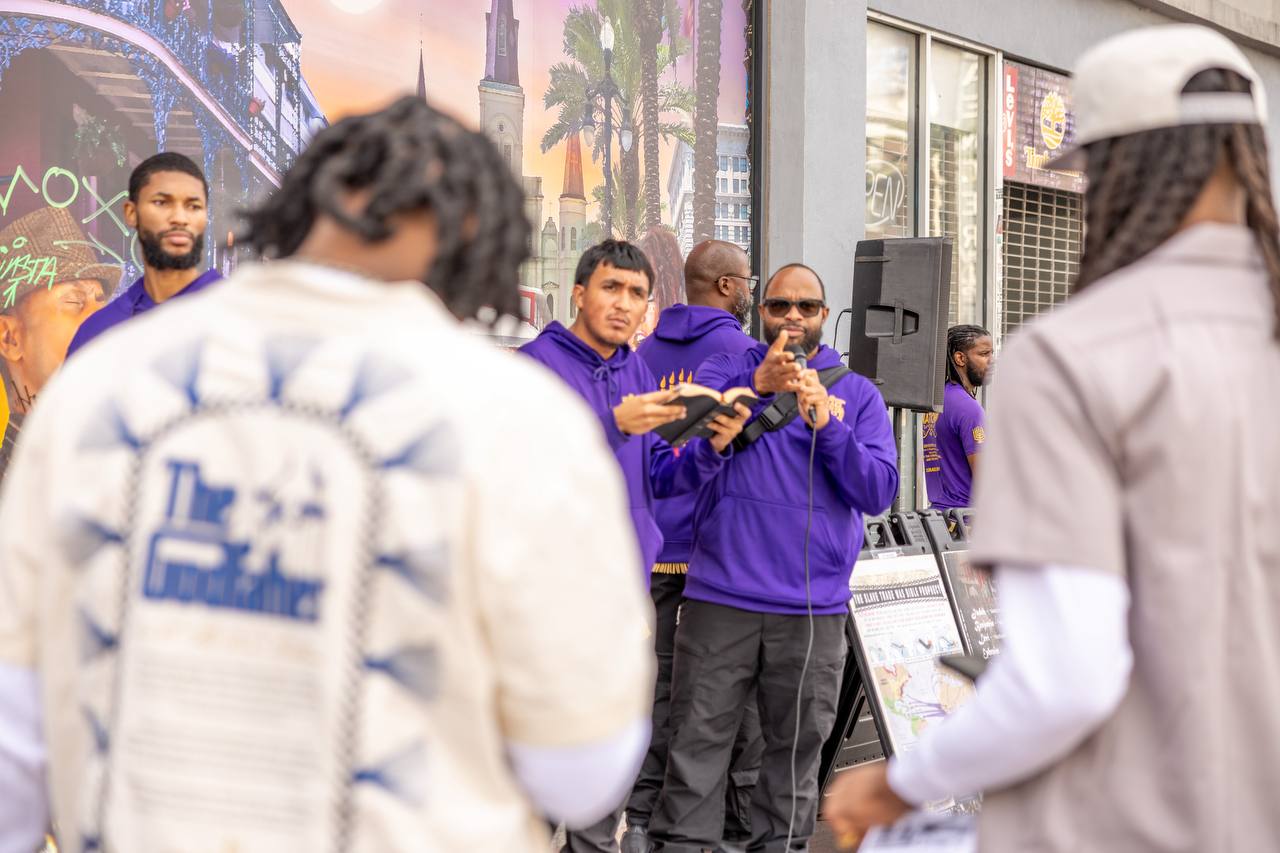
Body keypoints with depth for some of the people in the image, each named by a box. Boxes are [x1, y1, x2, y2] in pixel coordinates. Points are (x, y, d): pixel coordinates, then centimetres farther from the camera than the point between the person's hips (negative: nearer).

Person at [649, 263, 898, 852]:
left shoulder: (857, 394, 11)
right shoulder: (725, 370, 9)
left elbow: (878, 491, 0)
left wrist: (826, 425, -13)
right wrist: (755, 387, -23)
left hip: (813, 608, 1)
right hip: (721, 597, -1)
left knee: (797, 745, 8)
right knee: (699, 738, 0)